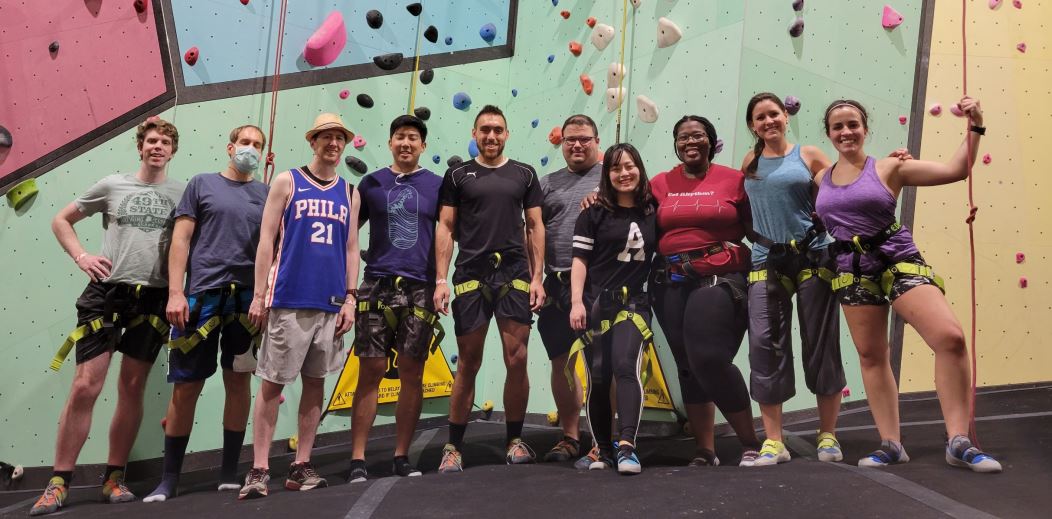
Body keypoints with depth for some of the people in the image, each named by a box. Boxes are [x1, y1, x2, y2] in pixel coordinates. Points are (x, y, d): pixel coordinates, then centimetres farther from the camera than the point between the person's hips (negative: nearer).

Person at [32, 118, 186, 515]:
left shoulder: (182, 192, 7)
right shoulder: (112, 185, 9)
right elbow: (61, 220, 18)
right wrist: (81, 256, 2)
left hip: (153, 297, 0)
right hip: (106, 292, 0)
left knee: (132, 388, 6)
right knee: (85, 386, -4)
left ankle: (114, 479, 17)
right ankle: (59, 481, 8)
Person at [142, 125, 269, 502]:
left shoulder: (266, 194, 12)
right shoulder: (202, 184, 8)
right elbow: (181, 240, 2)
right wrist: (175, 292, -7)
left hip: (248, 299, 2)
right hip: (202, 294, -2)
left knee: (238, 382, 5)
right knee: (186, 386, 1)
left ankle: (229, 474, 16)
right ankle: (169, 480, 14)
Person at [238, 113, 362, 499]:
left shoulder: (350, 192, 13)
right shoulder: (287, 181, 3)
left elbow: (351, 248, 12)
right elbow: (266, 240, -1)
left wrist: (350, 299, 4)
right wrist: (258, 295, -6)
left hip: (330, 303, 4)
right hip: (288, 299, -3)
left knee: (315, 382, 8)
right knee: (272, 382, 0)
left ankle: (301, 467, 16)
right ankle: (259, 470, 8)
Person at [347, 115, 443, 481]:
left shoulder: (437, 185, 8)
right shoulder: (371, 183, 10)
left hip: (420, 290, 0)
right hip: (377, 286, 0)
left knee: (412, 374, 3)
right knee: (370, 371, -1)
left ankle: (401, 457, 15)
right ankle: (357, 459, 6)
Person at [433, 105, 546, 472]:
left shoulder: (524, 175, 11)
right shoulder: (458, 175, 8)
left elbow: (535, 228, 9)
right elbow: (445, 228, 4)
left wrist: (537, 277, 0)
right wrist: (440, 280, -4)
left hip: (515, 277, 1)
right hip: (470, 277, -1)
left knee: (517, 361, -1)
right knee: (468, 365, 3)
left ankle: (516, 440, 15)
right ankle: (453, 447, 15)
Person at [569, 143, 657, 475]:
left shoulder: (652, 213, 8)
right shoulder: (594, 214, 1)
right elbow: (580, 260, -3)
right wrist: (576, 302, -11)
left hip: (633, 302, 1)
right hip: (597, 303, -1)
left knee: (626, 365, -18)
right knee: (599, 378, 2)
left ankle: (627, 447, -20)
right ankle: (603, 450, 13)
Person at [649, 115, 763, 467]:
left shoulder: (734, 180, 1)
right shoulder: (661, 184, 9)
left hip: (721, 280, -4)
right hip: (671, 285, 4)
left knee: (710, 359, -14)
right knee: (687, 366, 8)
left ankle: (751, 443, 8)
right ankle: (705, 450, 22)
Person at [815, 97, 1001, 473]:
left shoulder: (889, 168, -1)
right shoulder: (821, 178, 7)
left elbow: (954, 170, -4)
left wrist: (975, 128, -11)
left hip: (898, 261, -2)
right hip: (852, 271, 3)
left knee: (951, 337, -17)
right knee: (870, 355, 8)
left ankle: (958, 442, -6)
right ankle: (891, 444, 19)